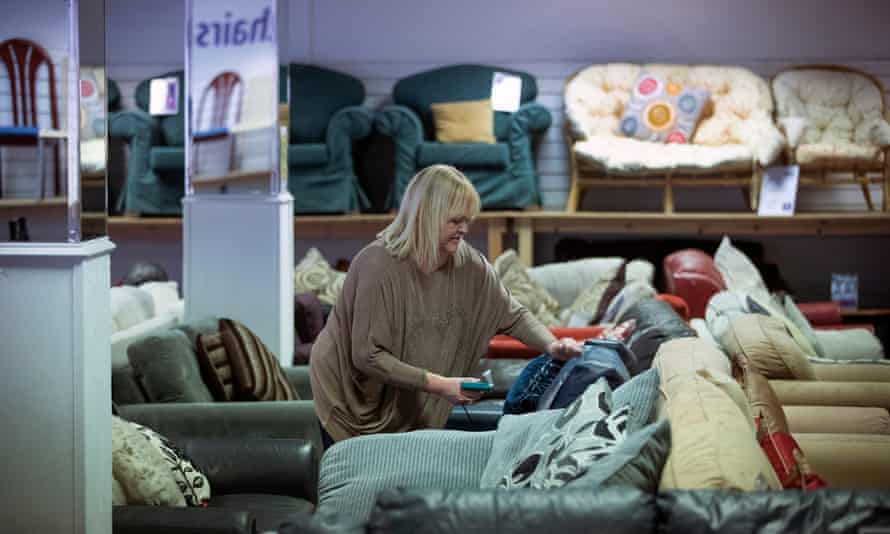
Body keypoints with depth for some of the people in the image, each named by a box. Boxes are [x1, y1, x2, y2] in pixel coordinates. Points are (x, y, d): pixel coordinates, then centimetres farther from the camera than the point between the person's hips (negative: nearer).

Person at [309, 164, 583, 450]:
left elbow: (513, 316, 4)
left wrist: (551, 346, -16)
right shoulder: (380, 265, -25)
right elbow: (367, 356, -26)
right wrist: (438, 384, -27)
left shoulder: (469, 265, -7)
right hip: (354, 406, -5)